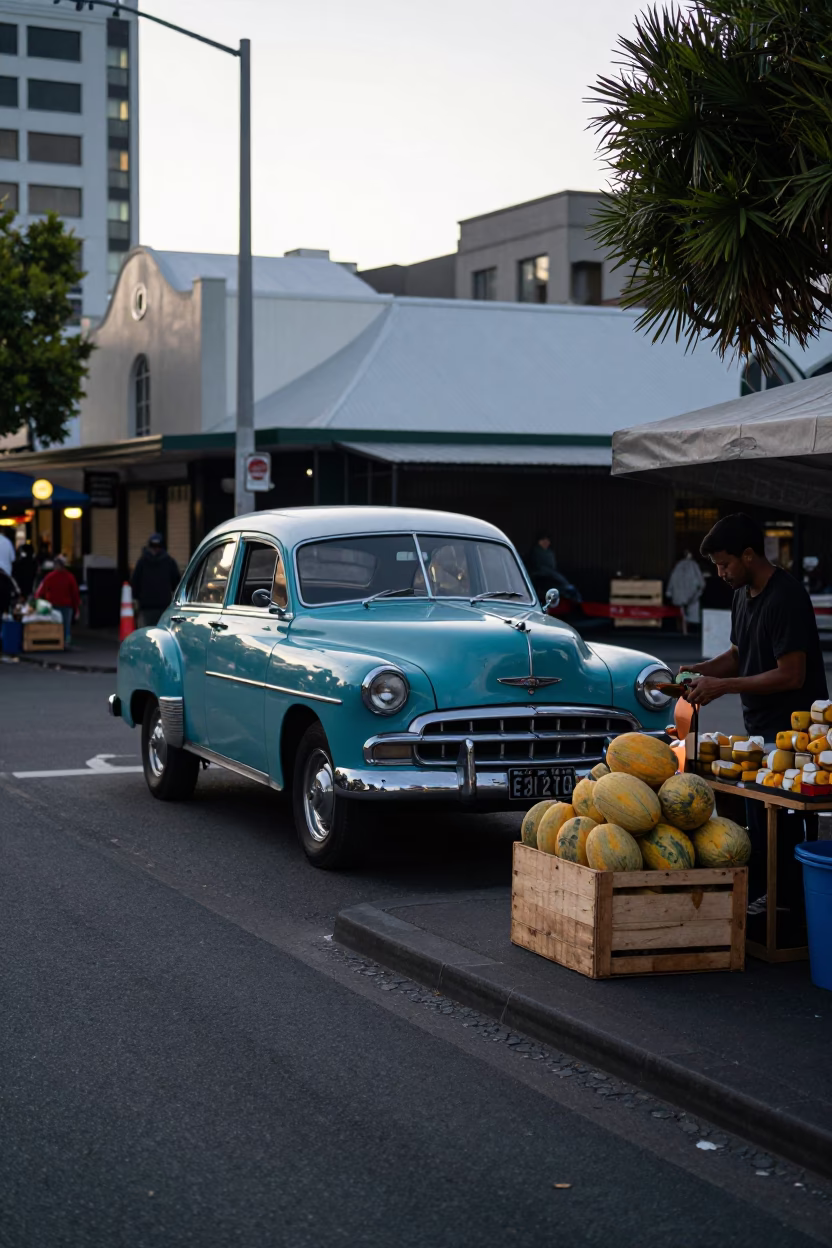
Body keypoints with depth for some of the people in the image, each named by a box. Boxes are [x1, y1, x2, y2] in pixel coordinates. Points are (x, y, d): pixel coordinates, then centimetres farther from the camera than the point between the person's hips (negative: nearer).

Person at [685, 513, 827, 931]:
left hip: (790, 731, -9)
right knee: (757, 821, 14)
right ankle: (758, 898, 22)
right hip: (759, 728, 9)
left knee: (785, 828, -6)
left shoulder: (786, 598, -20)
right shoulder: (744, 595, 10)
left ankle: (794, 911, 1)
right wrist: (700, 671, 2)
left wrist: (723, 686, -20)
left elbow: (791, 675, -23)